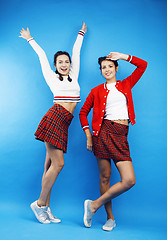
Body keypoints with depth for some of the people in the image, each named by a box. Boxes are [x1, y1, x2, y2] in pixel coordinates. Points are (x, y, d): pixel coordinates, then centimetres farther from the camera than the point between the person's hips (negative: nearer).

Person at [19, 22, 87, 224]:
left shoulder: (73, 76, 20)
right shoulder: (52, 78, 10)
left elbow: (76, 51, 31)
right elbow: (41, 55, 23)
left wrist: (82, 33, 43)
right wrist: (30, 39, 37)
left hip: (64, 123, 5)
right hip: (54, 117, -5)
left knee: (50, 165, 6)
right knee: (58, 163, -12)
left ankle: (45, 208, 11)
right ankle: (40, 204, 4)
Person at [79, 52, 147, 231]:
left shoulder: (126, 85, 17)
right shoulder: (97, 91, 11)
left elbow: (143, 65, 19)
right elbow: (83, 112, 14)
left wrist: (124, 56, 15)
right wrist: (89, 136, 5)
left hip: (121, 136, 2)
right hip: (104, 132, -2)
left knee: (129, 180, -10)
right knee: (105, 177, 0)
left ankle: (94, 205, 4)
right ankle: (110, 218, 17)